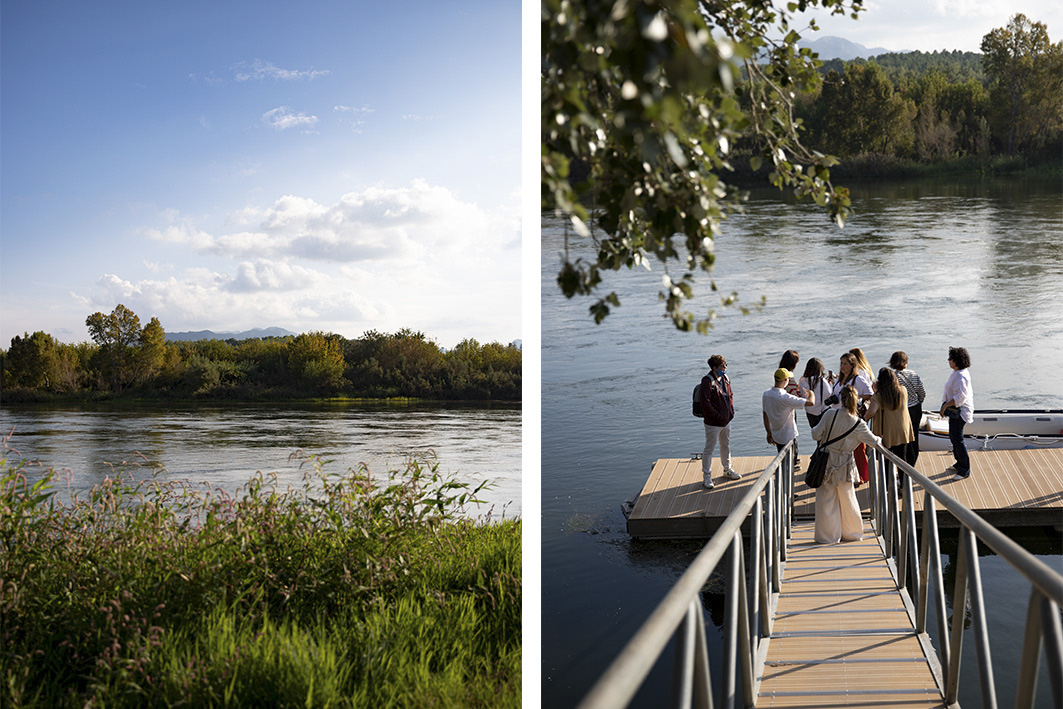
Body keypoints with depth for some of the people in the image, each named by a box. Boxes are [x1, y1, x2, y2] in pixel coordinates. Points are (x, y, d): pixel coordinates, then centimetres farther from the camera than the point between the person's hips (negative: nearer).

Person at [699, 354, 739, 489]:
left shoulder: (725, 379, 5)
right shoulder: (707, 381, -20)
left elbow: (730, 395, 19)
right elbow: (705, 403, -24)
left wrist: (731, 410, 6)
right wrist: (717, 416, -20)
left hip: (726, 420, 8)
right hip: (713, 423, -8)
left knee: (726, 446, 23)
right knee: (709, 449, 2)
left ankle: (727, 470, 40)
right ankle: (706, 476, 12)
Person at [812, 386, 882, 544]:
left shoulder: (830, 415, -13)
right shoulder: (858, 424, -11)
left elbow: (816, 435, -10)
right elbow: (873, 440, 1)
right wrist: (880, 439, 25)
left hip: (825, 463, -1)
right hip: (844, 466, 1)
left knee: (826, 499, 10)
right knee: (847, 499, 18)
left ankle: (828, 535, 16)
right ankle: (851, 532, 32)